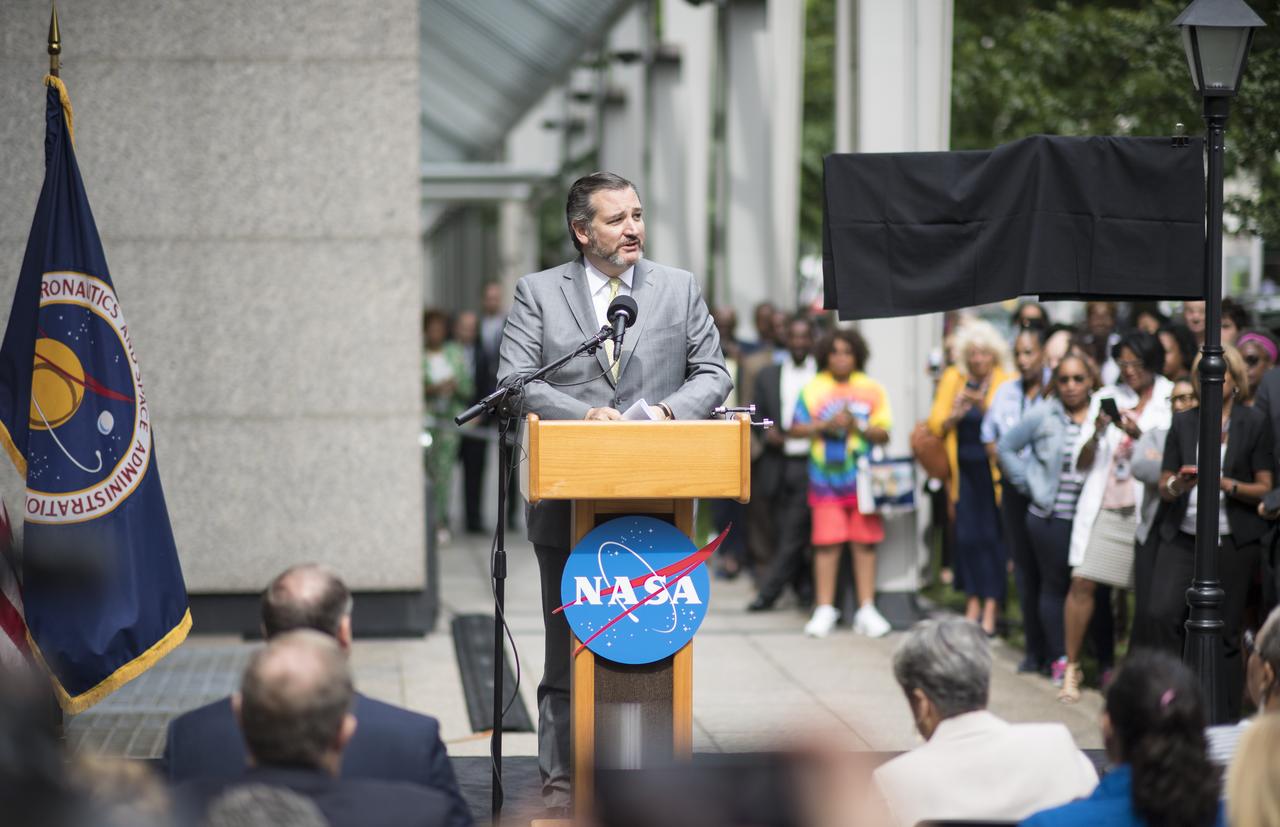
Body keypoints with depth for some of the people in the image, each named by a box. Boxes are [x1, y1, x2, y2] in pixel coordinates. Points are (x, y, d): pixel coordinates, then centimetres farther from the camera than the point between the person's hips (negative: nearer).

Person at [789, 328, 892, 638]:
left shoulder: (872, 389, 6)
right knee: (826, 542, -3)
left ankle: (866, 610, 6)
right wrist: (825, 425, -11)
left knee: (865, 542, 1)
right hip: (826, 476, -1)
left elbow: (883, 434, 4)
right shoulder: (813, 388, 5)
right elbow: (796, 428, 3)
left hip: (862, 478, 1)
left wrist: (857, 425, -12)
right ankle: (824, 609, 4)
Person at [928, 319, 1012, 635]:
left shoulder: (1006, 383, -3)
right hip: (964, 468, 3)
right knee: (966, 535, 1)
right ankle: (972, 603, 12)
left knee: (992, 535, -4)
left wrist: (987, 408, -26)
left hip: (993, 468, -3)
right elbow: (936, 424, 4)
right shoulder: (953, 379, 6)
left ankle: (990, 609, 1)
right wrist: (955, 415, -15)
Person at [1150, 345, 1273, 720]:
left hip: (1233, 542, -2)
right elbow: (1164, 486, 11)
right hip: (1182, 537, 2)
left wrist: (1226, 485, -16)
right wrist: (1176, 485, -12)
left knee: (1225, 633, -1)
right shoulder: (1183, 422, 11)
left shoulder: (1254, 423, 2)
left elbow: (1265, 488, 1)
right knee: (1162, 615, -16)